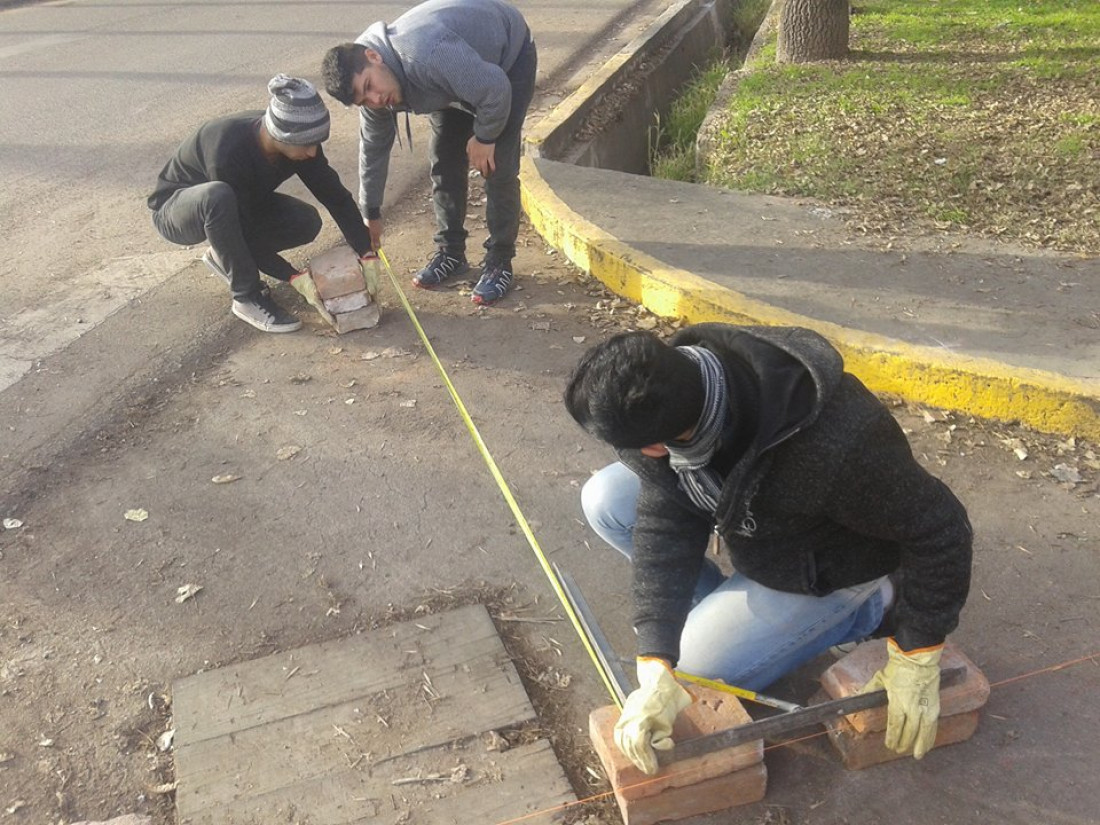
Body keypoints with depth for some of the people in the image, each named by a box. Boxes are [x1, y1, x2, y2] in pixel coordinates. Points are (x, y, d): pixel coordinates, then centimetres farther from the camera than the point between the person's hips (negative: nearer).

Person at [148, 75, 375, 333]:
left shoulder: (296, 140, -22)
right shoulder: (228, 152, -39)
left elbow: (336, 196, -17)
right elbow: (241, 228, -31)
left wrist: (367, 255, -25)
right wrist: (293, 277, -33)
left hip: (236, 206, 6)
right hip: (176, 209, -6)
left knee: (307, 222, -15)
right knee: (218, 196, -40)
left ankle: (225, 254, 7)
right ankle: (248, 298, -23)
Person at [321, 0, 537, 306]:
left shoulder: (427, 56, -44)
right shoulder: (373, 90, -16)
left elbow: (496, 89, -37)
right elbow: (373, 150, -1)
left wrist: (484, 137, -20)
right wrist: (371, 214, 7)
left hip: (508, 53, -6)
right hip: (458, 76, 7)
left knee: (498, 167, -12)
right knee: (444, 160, 2)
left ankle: (499, 262, -1)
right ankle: (451, 252, 17)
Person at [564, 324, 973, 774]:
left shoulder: (832, 447, -45)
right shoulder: (667, 388, -28)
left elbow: (939, 529, -29)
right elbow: (665, 523, -25)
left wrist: (915, 661, -20)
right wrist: (654, 665, -32)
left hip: (824, 562, -5)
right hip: (746, 512, 6)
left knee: (697, 666, -7)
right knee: (605, 500, -10)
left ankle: (870, 608, 7)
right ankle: (725, 602, 9)